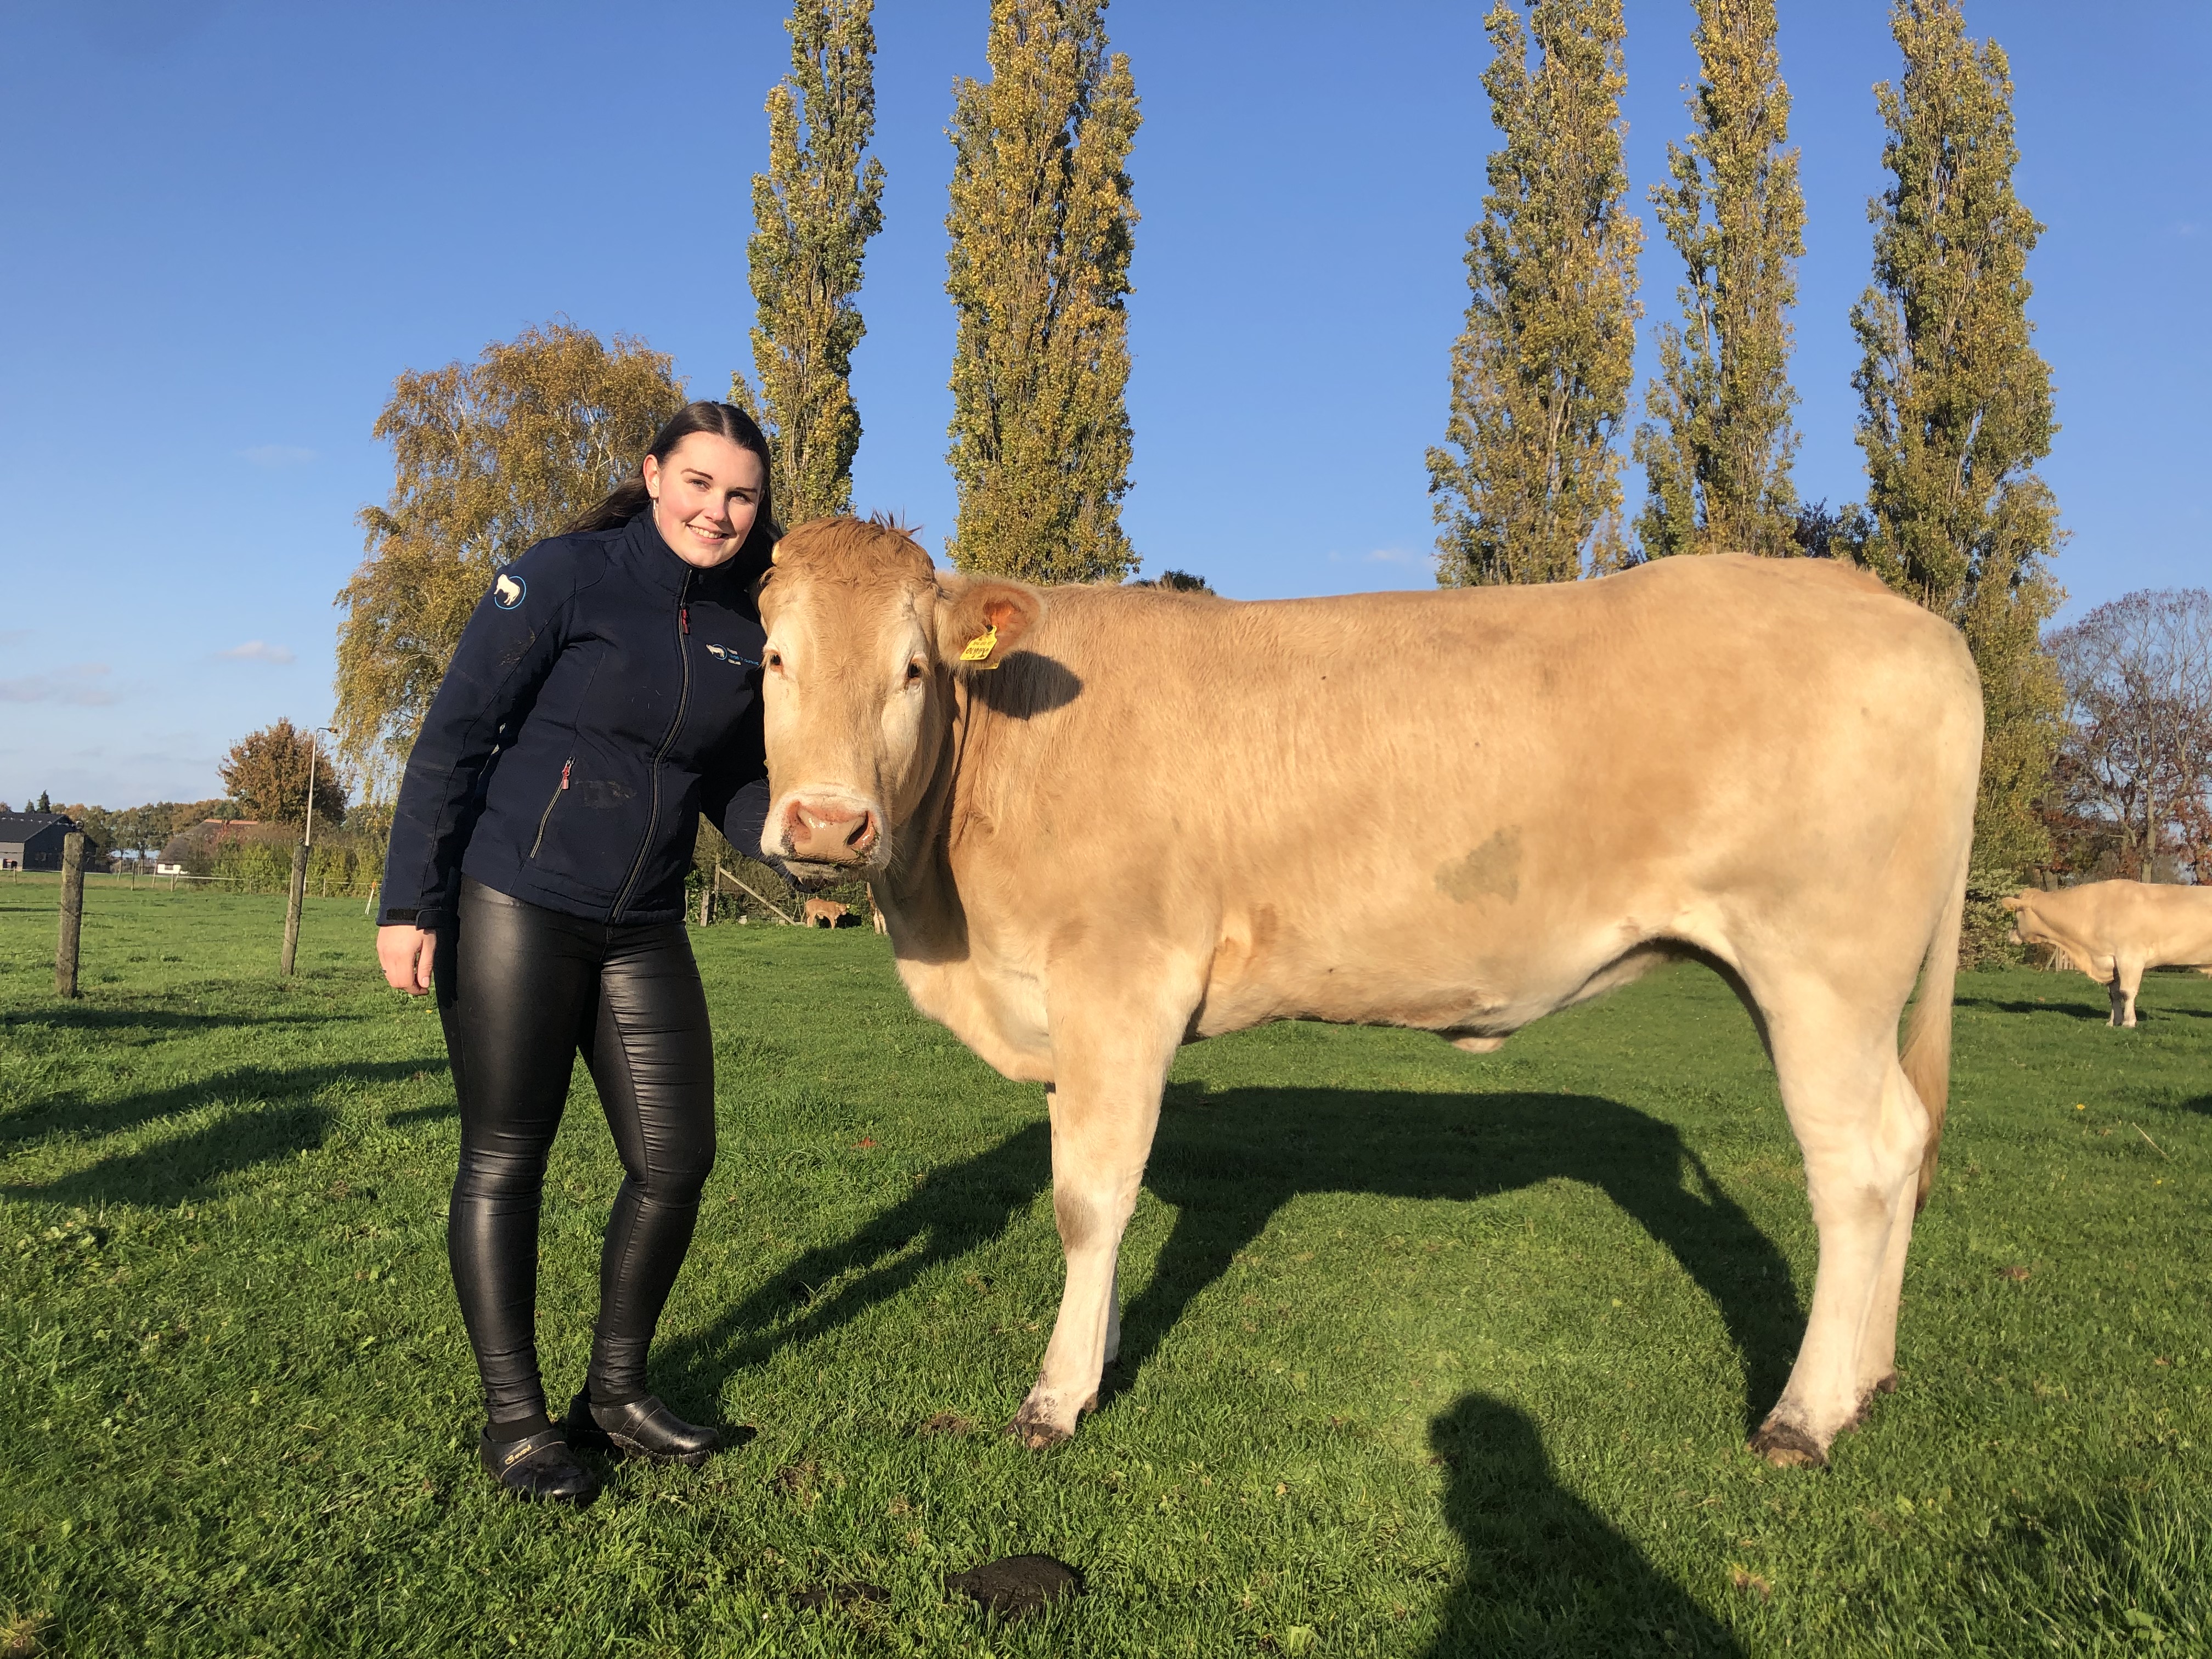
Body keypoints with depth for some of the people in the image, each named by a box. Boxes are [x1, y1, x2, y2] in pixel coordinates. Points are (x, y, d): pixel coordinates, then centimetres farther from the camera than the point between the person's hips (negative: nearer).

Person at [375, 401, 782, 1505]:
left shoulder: (748, 630, 6)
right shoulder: (567, 575, -9)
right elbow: (456, 733, -9)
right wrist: (410, 902, -12)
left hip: (643, 930, 6)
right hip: (511, 907, -5)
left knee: (675, 1161, 5)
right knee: (505, 1160, 4)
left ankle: (614, 1391, 25)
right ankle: (513, 1418, 18)